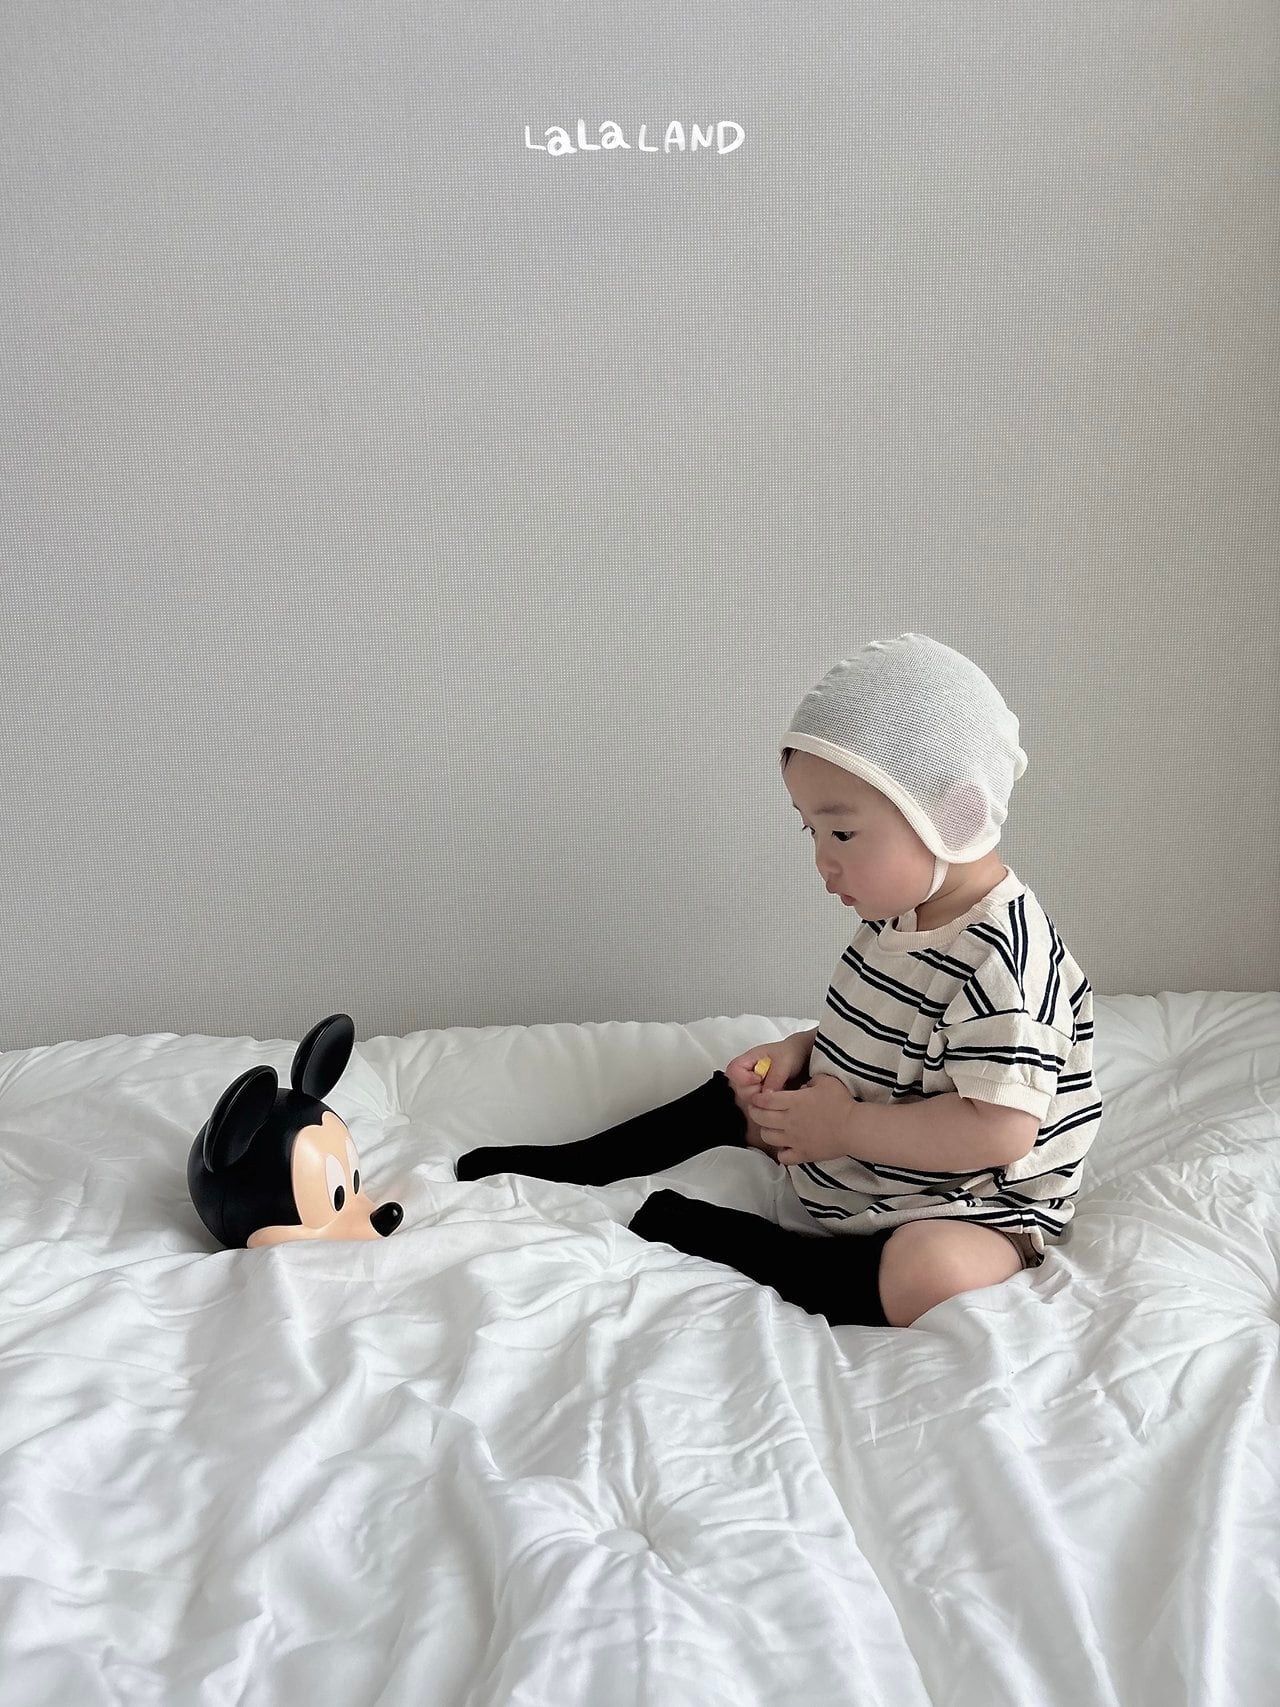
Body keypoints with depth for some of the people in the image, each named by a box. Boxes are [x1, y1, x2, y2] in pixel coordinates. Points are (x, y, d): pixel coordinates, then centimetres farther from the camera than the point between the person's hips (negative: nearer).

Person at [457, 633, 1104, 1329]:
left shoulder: (999, 961, -29)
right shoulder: (899, 910, 1)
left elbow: (999, 1130, -33)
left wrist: (843, 1126, -26)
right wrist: (800, 1051, -4)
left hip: (964, 1208, -9)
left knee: (931, 1276, -38)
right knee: (743, 1090, 19)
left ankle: (701, 1235, -24)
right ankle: (571, 1166, 22)